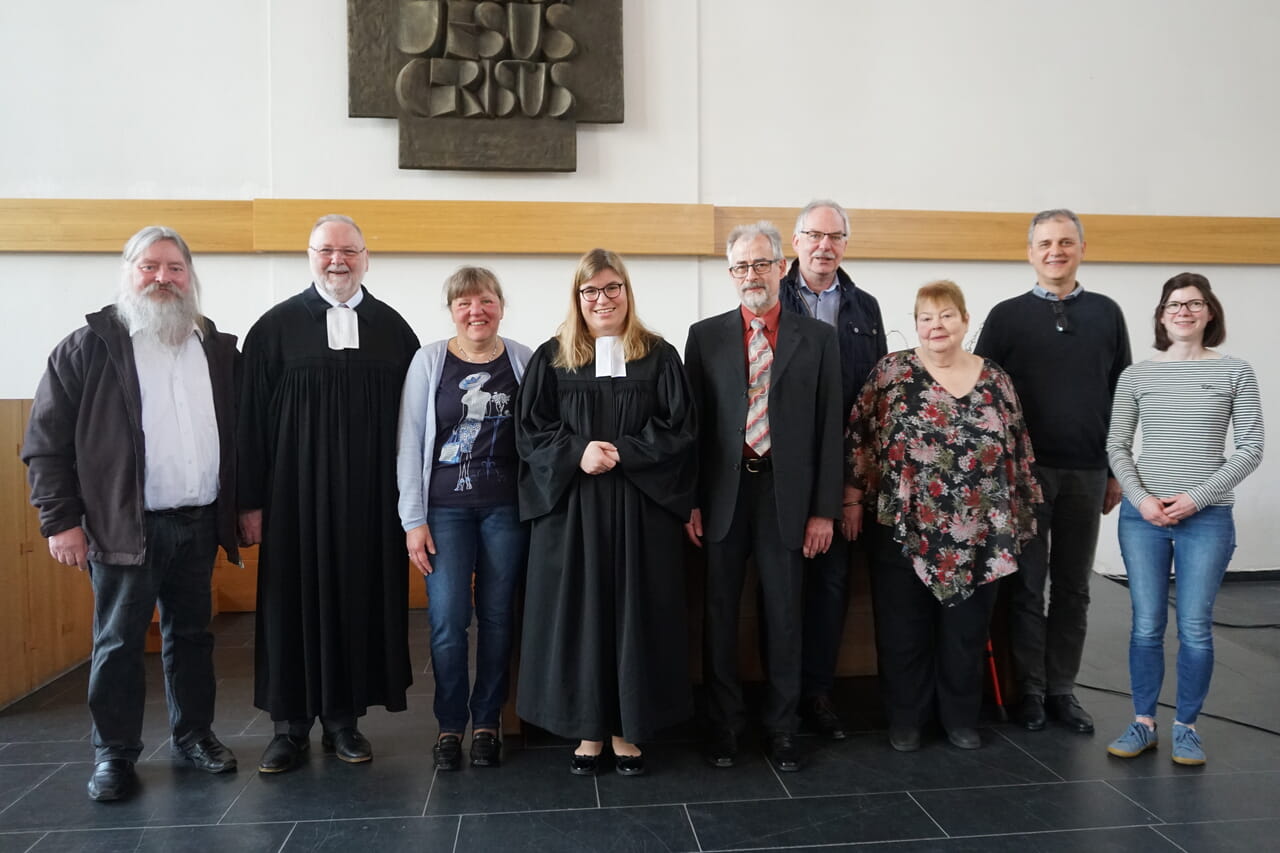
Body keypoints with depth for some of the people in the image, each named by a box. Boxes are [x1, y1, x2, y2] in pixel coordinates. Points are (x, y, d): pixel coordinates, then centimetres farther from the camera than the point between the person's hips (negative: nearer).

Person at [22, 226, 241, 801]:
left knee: (191, 634, 13)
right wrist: (61, 520, -9)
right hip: (124, 527, -3)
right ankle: (114, 753, 18)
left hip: (199, 522, 4)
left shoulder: (218, 348, 9)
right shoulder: (89, 346, -3)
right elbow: (46, 440, -4)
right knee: (118, 641, 5)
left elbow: (239, 434, 13)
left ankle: (194, 733, 27)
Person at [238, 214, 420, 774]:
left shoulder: (392, 328, 6)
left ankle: (343, 717, 21)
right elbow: (251, 417, 0)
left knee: (358, 599, 7)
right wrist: (251, 501, -4)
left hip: (371, 496, 2)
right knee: (295, 600, 5)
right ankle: (292, 724, 19)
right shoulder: (276, 327, 1)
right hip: (296, 493, -1)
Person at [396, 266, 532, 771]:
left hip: (506, 508, 1)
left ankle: (487, 721, 22)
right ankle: (450, 724, 15)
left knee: (497, 617, 6)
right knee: (447, 620, -3)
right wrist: (413, 520, -3)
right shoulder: (429, 361, 2)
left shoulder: (524, 361, 3)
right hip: (445, 508, -1)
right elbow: (410, 444, 1)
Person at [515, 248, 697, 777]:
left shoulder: (659, 357, 5)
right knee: (579, 615, 4)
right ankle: (588, 730, 17)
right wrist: (577, 453, -16)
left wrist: (622, 453, -13)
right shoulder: (551, 358, 6)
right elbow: (530, 432, 1)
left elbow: (679, 430, -1)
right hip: (570, 509, 0)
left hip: (640, 511, 0)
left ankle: (627, 730, 18)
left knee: (633, 614, 4)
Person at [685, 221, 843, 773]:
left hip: (787, 494, 0)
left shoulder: (817, 338, 4)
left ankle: (781, 726, 23)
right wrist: (690, 501, -2)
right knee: (721, 613, 9)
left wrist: (824, 509, -2)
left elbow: (829, 428, 2)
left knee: (784, 614, 8)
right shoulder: (705, 336, 5)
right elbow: (691, 424, 4)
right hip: (723, 493, 1)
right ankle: (724, 723, 23)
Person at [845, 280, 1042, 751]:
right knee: (903, 631, 7)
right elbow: (858, 436, -2)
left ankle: (961, 717, 29)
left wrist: (1021, 515, 9)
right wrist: (853, 498, -5)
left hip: (977, 533, 2)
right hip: (904, 527, -2)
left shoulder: (995, 379, 5)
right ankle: (905, 719, 23)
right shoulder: (891, 371, -2)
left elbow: (1016, 448, 10)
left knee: (966, 630, 12)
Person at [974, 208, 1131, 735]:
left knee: (1073, 587, 9)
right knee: (1028, 585, 4)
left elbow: (1122, 395, 9)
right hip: (1025, 469, -2)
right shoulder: (1007, 316, 1)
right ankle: (1030, 690, 14)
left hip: (1087, 472, 2)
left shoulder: (1106, 314, 7)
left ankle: (1062, 689, 19)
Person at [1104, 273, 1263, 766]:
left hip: (1208, 517, -1)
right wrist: (1141, 498, -10)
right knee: (1146, 625, 6)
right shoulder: (1136, 376, 5)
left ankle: (1186, 726, 19)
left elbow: (1250, 449, -1)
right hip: (1142, 514, 1)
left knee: (1195, 628, 3)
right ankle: (1143, 723, 18)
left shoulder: (1236, 373, 2)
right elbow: (1117, 446, 5)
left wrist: (1197, 497, -11)